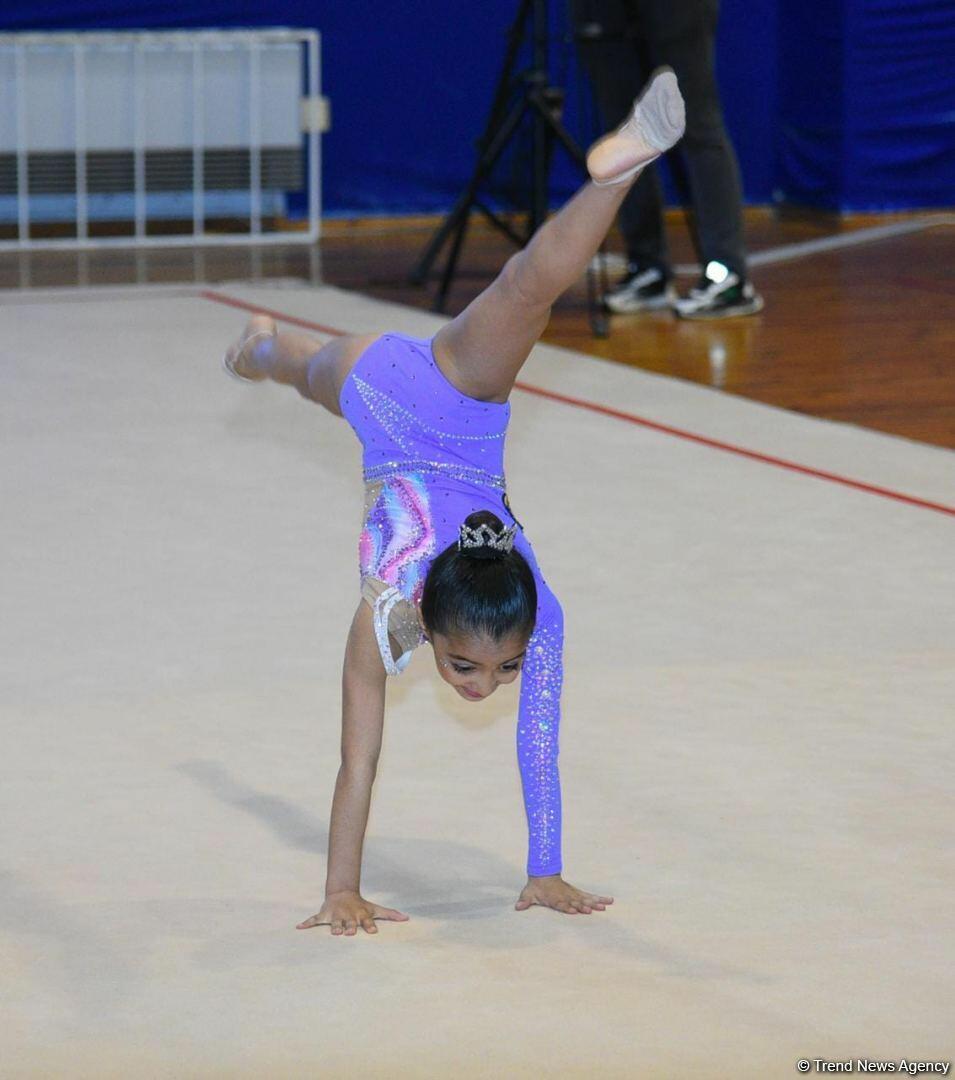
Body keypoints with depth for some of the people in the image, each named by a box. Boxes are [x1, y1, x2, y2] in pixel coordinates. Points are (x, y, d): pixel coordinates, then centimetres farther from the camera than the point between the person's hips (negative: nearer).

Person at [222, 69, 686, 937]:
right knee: (318, 372, 30)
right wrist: (343, 893, -25)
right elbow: (359, 762, -28)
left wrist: (548, 875, -17)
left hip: (467, 401, 0)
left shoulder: (537, 611, -28)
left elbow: (539, 750, -22)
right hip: (384, 392, 0)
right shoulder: (390, 611, -32)